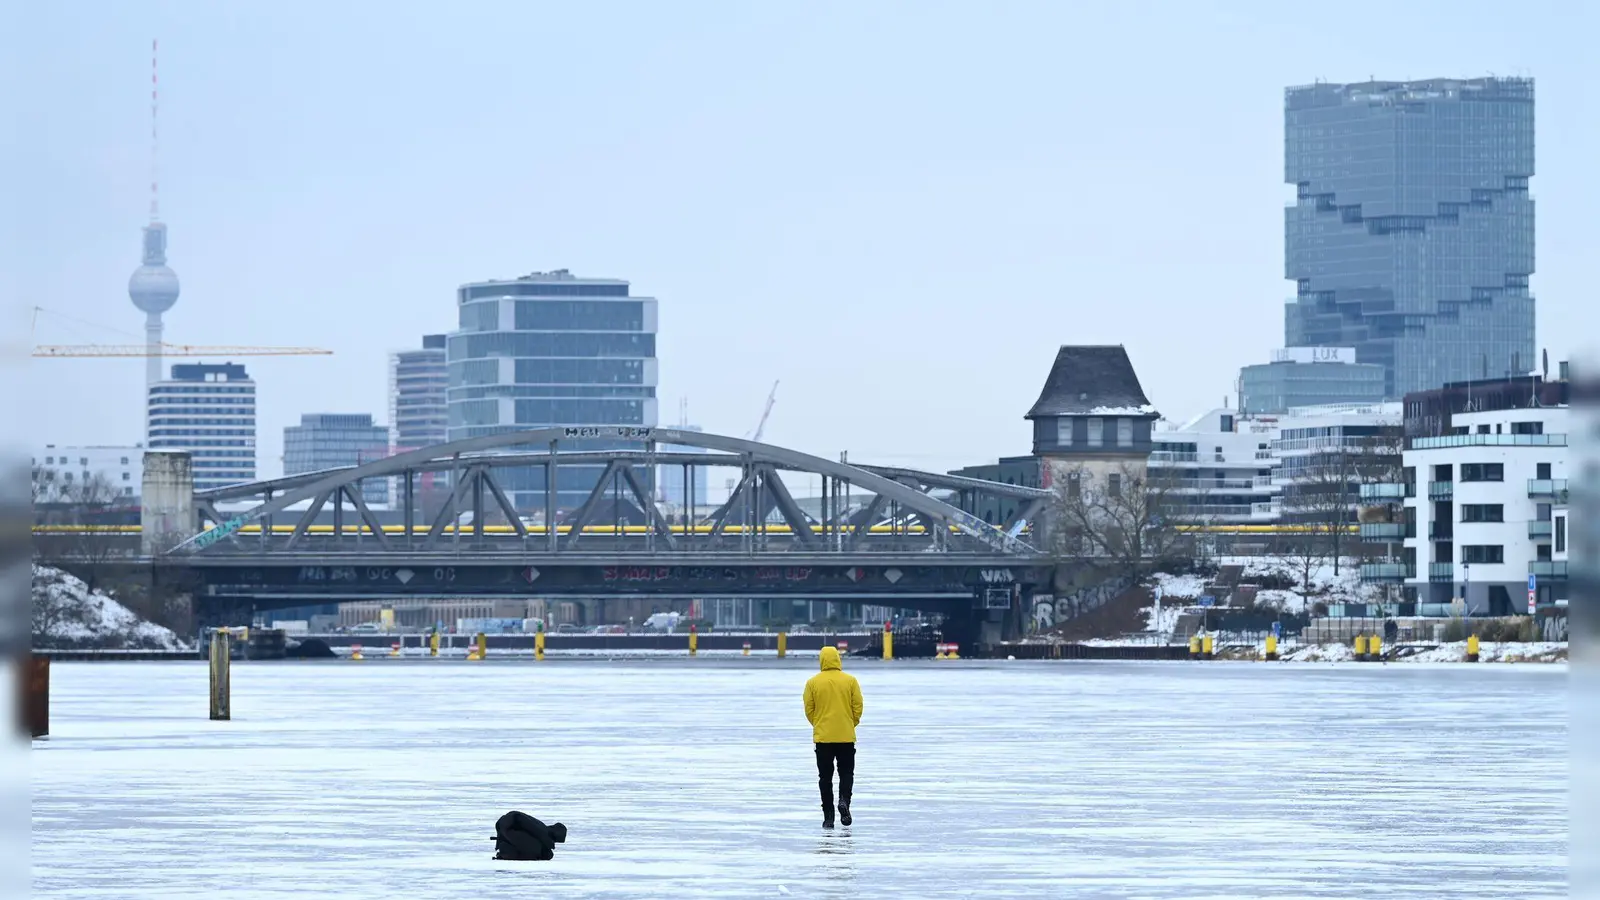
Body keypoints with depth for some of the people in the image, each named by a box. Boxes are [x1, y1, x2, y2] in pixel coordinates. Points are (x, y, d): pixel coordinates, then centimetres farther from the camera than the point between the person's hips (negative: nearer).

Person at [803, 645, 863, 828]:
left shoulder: (813, 682, -3)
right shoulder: (850, 681, -2)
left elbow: (809, 710, 1)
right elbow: (857, 707, 0)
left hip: (822, 737, 0)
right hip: (846, 736, 0)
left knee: (825, 777, 7)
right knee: (846, 772, 12)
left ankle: (828, 816, 5)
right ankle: (844, 800, -15)